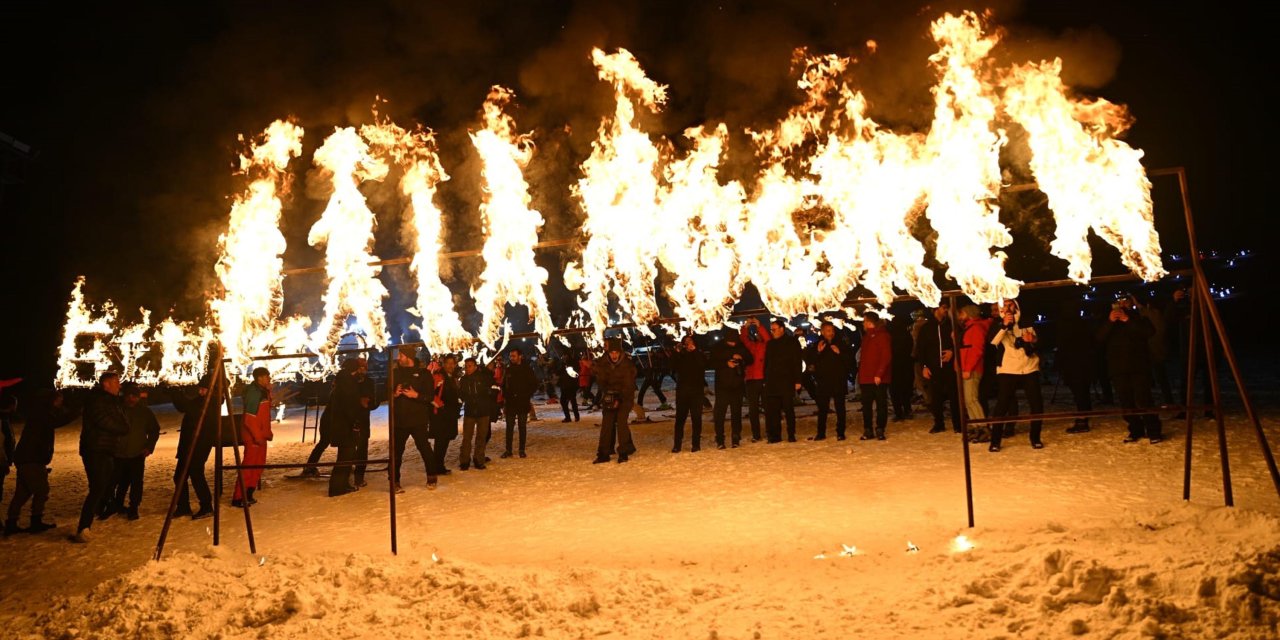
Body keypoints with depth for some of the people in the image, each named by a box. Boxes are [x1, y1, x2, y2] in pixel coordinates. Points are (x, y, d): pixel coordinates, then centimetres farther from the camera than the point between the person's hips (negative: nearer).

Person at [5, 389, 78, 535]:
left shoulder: (39, 413, 18)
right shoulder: (40, 413, -13)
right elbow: (56, 422, -27)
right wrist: (77, 412, -24)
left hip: (25, 459, 10)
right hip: (32, 460, -10)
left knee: (22, 492, 11)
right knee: (41, 490, -4)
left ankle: (11, 524, 12)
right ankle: (36, 522, -2)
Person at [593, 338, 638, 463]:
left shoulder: (628, 363, -15)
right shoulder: (602, 363, -7)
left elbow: (629, 385, -14)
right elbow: (601, 381, -2)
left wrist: (619, 399, -20)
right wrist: (608, 395, -16)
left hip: (624, 397, -3)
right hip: (609, 397, 3)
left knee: (621, 421, -15)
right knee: (606, 423, -1)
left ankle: (624, 452, -6)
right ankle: (604, 453, 5)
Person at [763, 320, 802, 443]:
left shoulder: (792, 343, 2)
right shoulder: (770, 344, 16)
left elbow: (798, 363, -2)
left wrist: (797, 381, -10)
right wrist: (765, 380, 9)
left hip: (787, 381, -4)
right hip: (771, 382, 4)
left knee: (789, 409, 0)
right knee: (771, 410, 0)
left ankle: (791, 435, 6)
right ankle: (774, 436, 4)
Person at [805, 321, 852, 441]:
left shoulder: (841, 344, 3)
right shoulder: (817, 345, 6)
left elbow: (850, 359, -1)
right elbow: (808, 359, 1)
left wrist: (840, 353, -16)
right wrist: (817, 352, -13)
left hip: (838, 381, -1)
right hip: (823, 382, 1)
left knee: (840, 408, 2)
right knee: (822, 408, 5)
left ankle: (840, 433, 7)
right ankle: (821, 433, 12)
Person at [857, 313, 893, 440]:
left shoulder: (883, 336, -6)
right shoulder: (866, 337, 18)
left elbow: (887, 357, -14)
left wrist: (879, 374, -19)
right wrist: (860, 374, 10)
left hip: (879, 378, -8)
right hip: (866, 377, 8)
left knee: (881, 404, -1)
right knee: (866, 405, 7)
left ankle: (880, 430, 5)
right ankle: (868, 430, 12)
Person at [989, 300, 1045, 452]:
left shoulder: (1027, 324, 14)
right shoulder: (998, 325, 5)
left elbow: (1039, 346, 15)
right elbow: (992, 341, -15)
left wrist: (1033, 341, -8)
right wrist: (1004, 325, -29)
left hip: (1029, 369, 3)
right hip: (1007, 370, -3)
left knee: (1037, 405, -1)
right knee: (1002, 405, -9)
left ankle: (1035, 438, 16)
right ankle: (995, 441, -4)